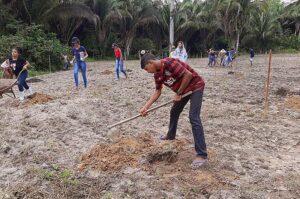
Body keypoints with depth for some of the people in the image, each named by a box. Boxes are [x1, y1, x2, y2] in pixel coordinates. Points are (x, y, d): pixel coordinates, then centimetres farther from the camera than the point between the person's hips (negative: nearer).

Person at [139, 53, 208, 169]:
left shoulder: (169, 63, -27)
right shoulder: (157, 74, 0)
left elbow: (188, 74, -29)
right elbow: (158, 91, 9)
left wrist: (178, 94, -20)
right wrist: (146, 107, 1)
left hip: (195, 86, -9)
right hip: (183, 90, 9)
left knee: (194, 118, -18)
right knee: (174, 112, 21)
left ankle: (202, 156, -17)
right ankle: (171, 135, 47)